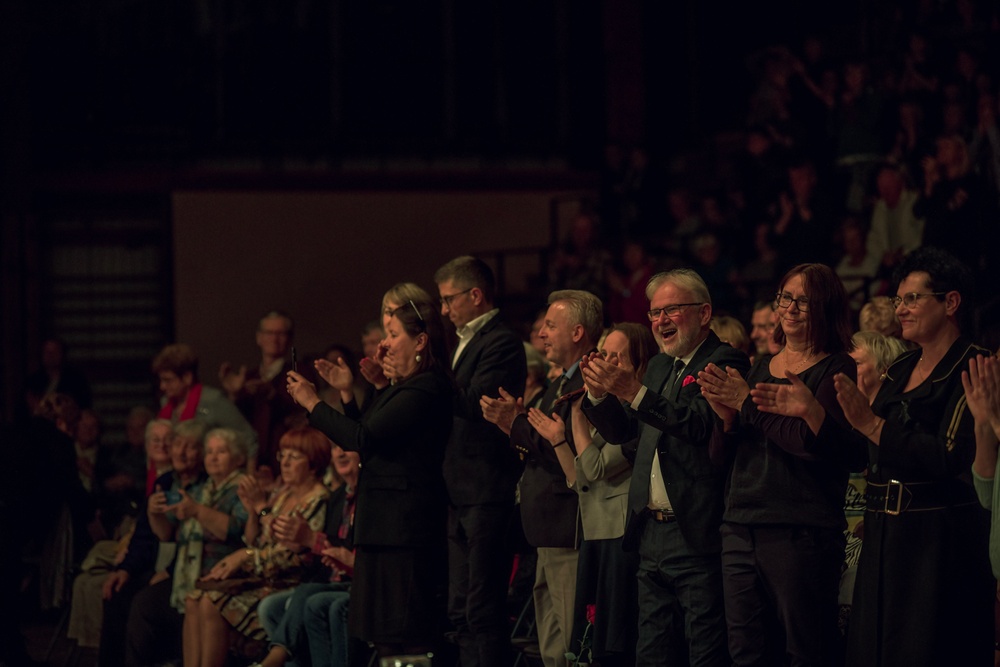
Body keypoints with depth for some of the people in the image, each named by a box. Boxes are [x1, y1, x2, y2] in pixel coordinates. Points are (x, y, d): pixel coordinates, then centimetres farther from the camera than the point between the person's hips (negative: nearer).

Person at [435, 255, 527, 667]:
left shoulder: (501, 343, -12)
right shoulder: (465, 340, 18)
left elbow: (474, 402, -22)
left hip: (487, 494, -10)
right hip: (460, 494, 10)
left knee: (483, 610, -9)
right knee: (461, 612, 12)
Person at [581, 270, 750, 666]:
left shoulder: (724, 363, -8)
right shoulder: (660, 366, 19)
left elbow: (702, 424, -24)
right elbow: (620, 431, 19)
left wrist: (635, 393, -30)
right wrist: (600, 394, -1)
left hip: (698, 538, -8)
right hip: (652, 535, 8)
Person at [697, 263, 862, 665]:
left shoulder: (837, 370, -3)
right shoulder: (761, 368, 18)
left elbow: (817, 444, -18)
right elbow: (722, 449, 15)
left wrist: (749, 403, -15)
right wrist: (727, 416, -7)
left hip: (801, 535, -6)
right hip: (741, 527, 6)